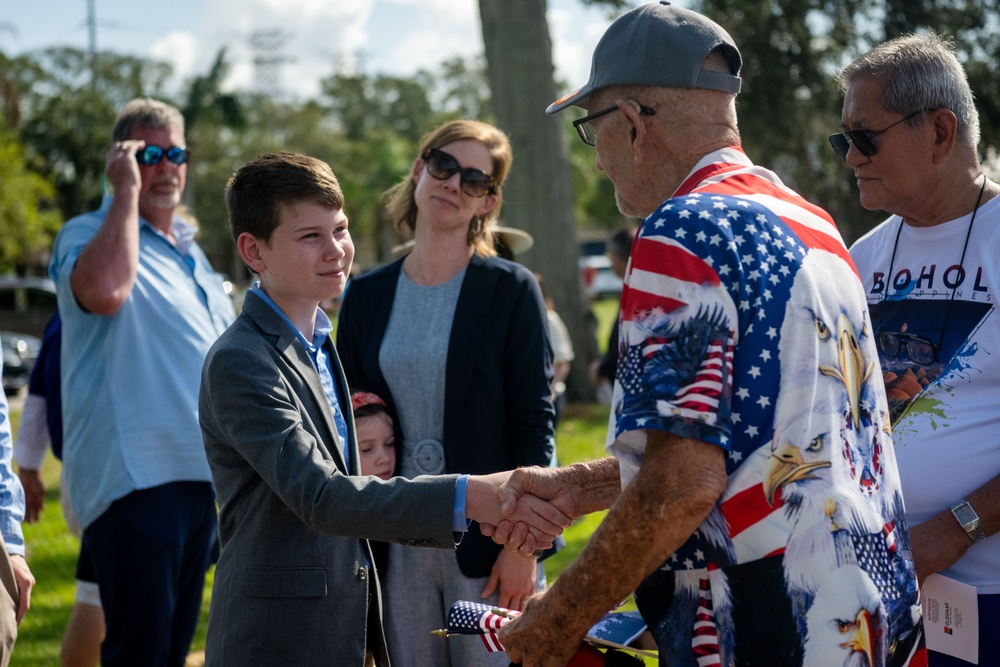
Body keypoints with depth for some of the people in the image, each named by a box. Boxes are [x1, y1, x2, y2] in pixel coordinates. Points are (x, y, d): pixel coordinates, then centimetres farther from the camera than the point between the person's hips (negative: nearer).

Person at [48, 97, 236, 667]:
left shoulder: (188, 251, 20)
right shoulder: (90, 234, -5)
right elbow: (103, 290, -30)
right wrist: (127, 192, -19)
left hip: (199, 473, 8)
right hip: (135, 475, -8)